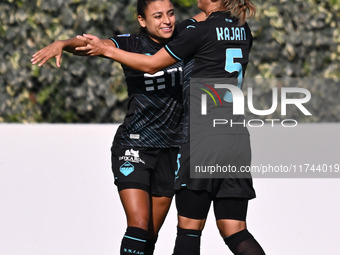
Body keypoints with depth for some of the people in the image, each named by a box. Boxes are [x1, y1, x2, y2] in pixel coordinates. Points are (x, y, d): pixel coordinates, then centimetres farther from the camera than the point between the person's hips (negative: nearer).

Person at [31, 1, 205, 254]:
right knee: (138, 225, -18)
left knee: (151, 234, 8)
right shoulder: (131, 44, -11)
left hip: (171, 149, 5)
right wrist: (62, 44, -45)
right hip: (133, 147, -5)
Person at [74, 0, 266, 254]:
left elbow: (151, 64, 1)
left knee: (189, 230, 2)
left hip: (204, 137, -6)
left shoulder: (200, 31, -8)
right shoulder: (244, 31, 11)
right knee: (235, 233, 4)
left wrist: (106, 50, 10)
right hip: (238, 137, 6)